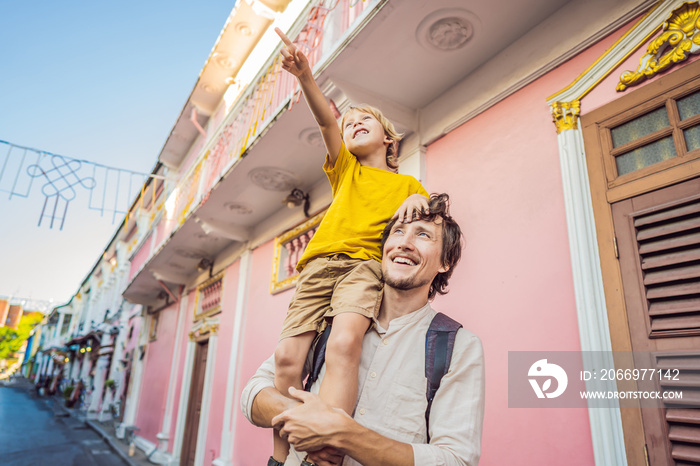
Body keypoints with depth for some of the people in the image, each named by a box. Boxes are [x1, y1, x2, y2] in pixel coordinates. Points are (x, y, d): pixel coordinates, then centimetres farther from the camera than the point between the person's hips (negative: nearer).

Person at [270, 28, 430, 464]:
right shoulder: (345, 169, 25)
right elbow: (327, 120, 9)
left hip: (364, 264, -2)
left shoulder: (406, 183, 25)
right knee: (287, 355, -12)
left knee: (344, 341, -32)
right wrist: (305, 75, -5)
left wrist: (420, 199, -8)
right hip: (319, 264, 3)